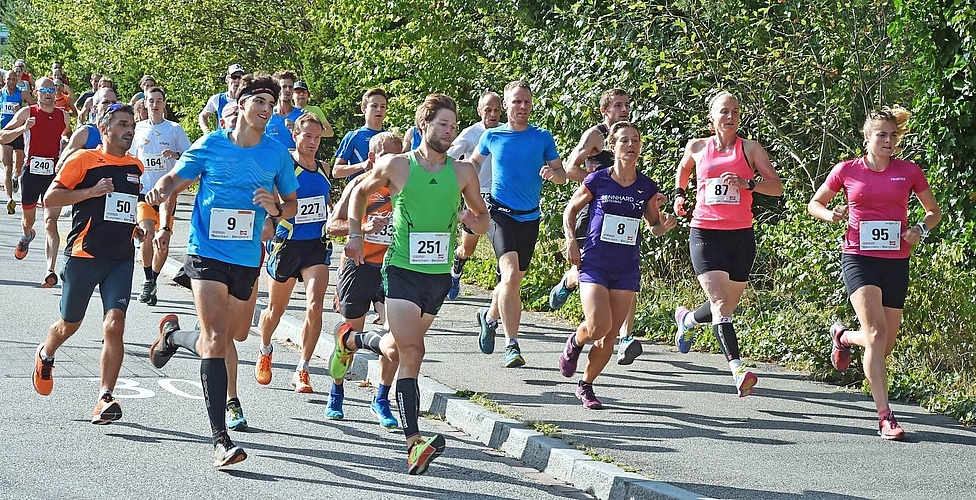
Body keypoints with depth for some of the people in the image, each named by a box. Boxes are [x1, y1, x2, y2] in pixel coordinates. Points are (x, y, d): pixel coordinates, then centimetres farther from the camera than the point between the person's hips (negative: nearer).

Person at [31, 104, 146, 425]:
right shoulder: (83, 160, -5)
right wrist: (91, 191, -20)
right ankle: (45, 355, 47)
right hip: (84, 254, -3)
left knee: (114, 324, -14)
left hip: (121, 257, 3)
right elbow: (50, 197, -10)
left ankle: (105, 398, -14)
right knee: (70, 323, 13)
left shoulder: (135, 166, 13)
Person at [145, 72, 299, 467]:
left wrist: (276, 208, -10)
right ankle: (220, 438, -13)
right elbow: (176, 177, 10)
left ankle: (172, 336, 47)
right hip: (206, 254, -3)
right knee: (216, 339, -15)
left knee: (221, 340, 12)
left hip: (247, 259, 3)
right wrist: (162, 190, -13)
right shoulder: (210, 146, -2)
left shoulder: (277, 154, 4)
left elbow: (292, 205, 13)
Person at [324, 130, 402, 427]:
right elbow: (332, 225, -8)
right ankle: (336, 395, 27)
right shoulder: (361, 184, -4)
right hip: (360, 267, -2)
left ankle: (381, 400, 8)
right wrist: (364, 227, -23)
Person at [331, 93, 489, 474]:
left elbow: (483, 217, 14)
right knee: (412, 353, -14)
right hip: (402, 270, -4)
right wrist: (355, 235, 5)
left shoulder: (463, 172, 4)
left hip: (439, 275, 4)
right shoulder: (396, 166, -2)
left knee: (399, 349, 15)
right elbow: (360, 192, 15)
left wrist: (473, 220, -9)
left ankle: (351, 339, 48)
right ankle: (414, 445, -17)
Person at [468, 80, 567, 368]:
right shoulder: (493, 136, 2)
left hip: (529, 218, 3)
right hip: (500, 214, -3)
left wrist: (552, 173, -17)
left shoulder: (543, 138, 3)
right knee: (511, 274, -22)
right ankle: (512, 345, -23)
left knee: (514, 280, 13)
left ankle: (490, 316, 45)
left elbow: (562, 176, 5)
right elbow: (474, 162, 21)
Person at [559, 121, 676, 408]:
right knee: (598, 327, -18)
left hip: (627, 269, 3)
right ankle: (575, 342, 17)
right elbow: (570, 210, 9)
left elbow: (654, 225, 15)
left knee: (609, 336, 3)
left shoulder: (647, 187, 4)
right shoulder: (597, 180, -4)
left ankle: (586, 385, 22)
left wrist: (664, 226, -7)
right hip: (594, 264, -3)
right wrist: (571, 240, -5)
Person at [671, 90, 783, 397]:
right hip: (705, 233, -1)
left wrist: (748, 183, -18)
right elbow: (683, 169, 30)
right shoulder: (697, 147, 7)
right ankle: (738, 370, -25)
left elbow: (777, 187, -3)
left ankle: (688, 320, 45)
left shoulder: (750, 148, 3)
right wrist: (679, 194, 15)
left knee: (726, 306, 11)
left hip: (741, 235, 1)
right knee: (721, 303, -18)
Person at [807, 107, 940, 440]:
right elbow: (814, 204, 14)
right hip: (859, 258, -3)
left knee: (885, 346, 8)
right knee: (876, 332, -21)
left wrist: (921, 229, -5)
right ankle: (885, 418, -19)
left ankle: (842, 336, 43)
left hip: (896, 262, 3)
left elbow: (934, 210, 16)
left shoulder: (909, 171, 4)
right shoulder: (847, 170, 1)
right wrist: (831, 215, -8)